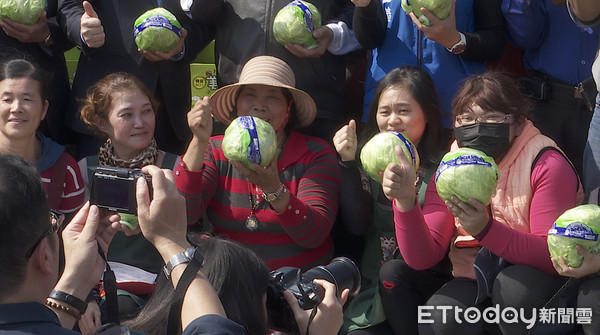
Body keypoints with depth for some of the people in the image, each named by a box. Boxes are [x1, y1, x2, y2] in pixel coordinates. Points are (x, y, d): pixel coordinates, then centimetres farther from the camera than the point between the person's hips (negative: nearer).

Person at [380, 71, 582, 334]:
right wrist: (405, 201, -25)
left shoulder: (546, 165, -13)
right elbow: (422, 258, -7)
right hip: (474, 280, 3)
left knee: (512, 285, -35)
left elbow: (554, 255, -21)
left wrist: (486, 230, -36)